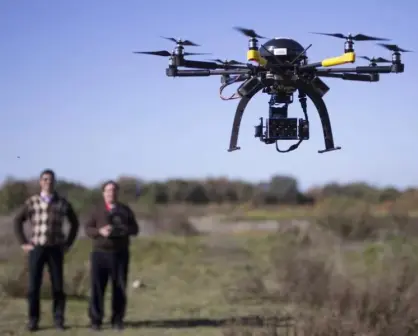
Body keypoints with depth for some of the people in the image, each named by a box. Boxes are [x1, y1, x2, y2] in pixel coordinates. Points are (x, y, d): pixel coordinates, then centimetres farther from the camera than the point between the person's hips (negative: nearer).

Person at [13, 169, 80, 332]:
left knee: (58, 285, -2)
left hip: (55, 249, 1)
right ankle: (33, 320, 6)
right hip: (36, 248, -1)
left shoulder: (63, 203, 4)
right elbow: (17, 221, 6)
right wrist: (23, 243, -1)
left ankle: (59, 320, 7)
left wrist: (68, 243, 7)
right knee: (34, 286, -3)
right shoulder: (32, 202, 1)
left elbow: (74, 223, 15)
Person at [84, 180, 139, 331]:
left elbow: (135, 229, 6)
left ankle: (117, 320, 10)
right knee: (97, 287, -4)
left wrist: (122, 230, -14)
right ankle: (96, 320, 3)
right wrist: (100, 231, -18)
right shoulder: (97, 210, 4)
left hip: (120, 254, 1)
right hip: (100, 253, -1)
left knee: (119, 288, 1)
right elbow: (87, 229, 1)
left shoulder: (125, 210, 8)